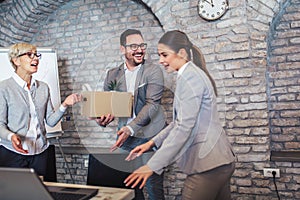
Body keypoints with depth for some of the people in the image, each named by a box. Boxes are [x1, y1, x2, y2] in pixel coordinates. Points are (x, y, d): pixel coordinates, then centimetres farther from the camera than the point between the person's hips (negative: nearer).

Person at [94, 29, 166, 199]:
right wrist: (104, 118, -11)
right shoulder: (113, 75, 8)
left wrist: (130, 128, -25)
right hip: (126, 137, 4)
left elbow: (152, 104, -13)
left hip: (150, 137, -3)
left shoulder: (154, 71, -4)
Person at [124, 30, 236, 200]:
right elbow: (180, 121, 19)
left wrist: (152, 166, -20)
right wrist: (153, 142, 12)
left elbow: (184, 128, -22)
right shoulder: (193, 74, 17)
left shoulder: (189, 76, -14)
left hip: (209, 163, -10)